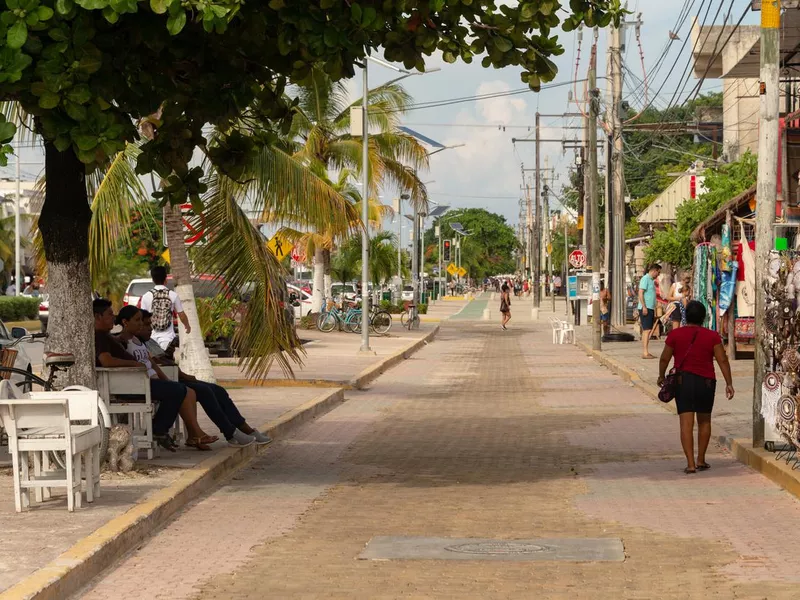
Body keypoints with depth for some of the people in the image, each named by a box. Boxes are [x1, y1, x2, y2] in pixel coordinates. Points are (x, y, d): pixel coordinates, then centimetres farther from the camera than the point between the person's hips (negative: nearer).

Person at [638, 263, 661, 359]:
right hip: (645, 308, -10)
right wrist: (644, 307, -22)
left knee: (648, 330, 9)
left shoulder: (651, 280, 20)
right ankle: (645, 352, -15)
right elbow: (640, 293, -16)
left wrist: (654, 311, 22)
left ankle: (646, 352, 11)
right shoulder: (645, 279, -8)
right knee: (647, 330, -12)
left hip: (650, 308, 10)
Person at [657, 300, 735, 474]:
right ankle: (701, 460, 22)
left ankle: (690, 464, -12)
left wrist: (661, 376, 18)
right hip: (706, 382, 1)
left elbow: (664, 358, 1)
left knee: (686, 423, -4)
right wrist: (729, 383, -3)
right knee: (704, 421, 18)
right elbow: (722, 360, -6)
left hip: (683, 381, -1)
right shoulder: (712, 336, -3)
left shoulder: (675, 334, -3)